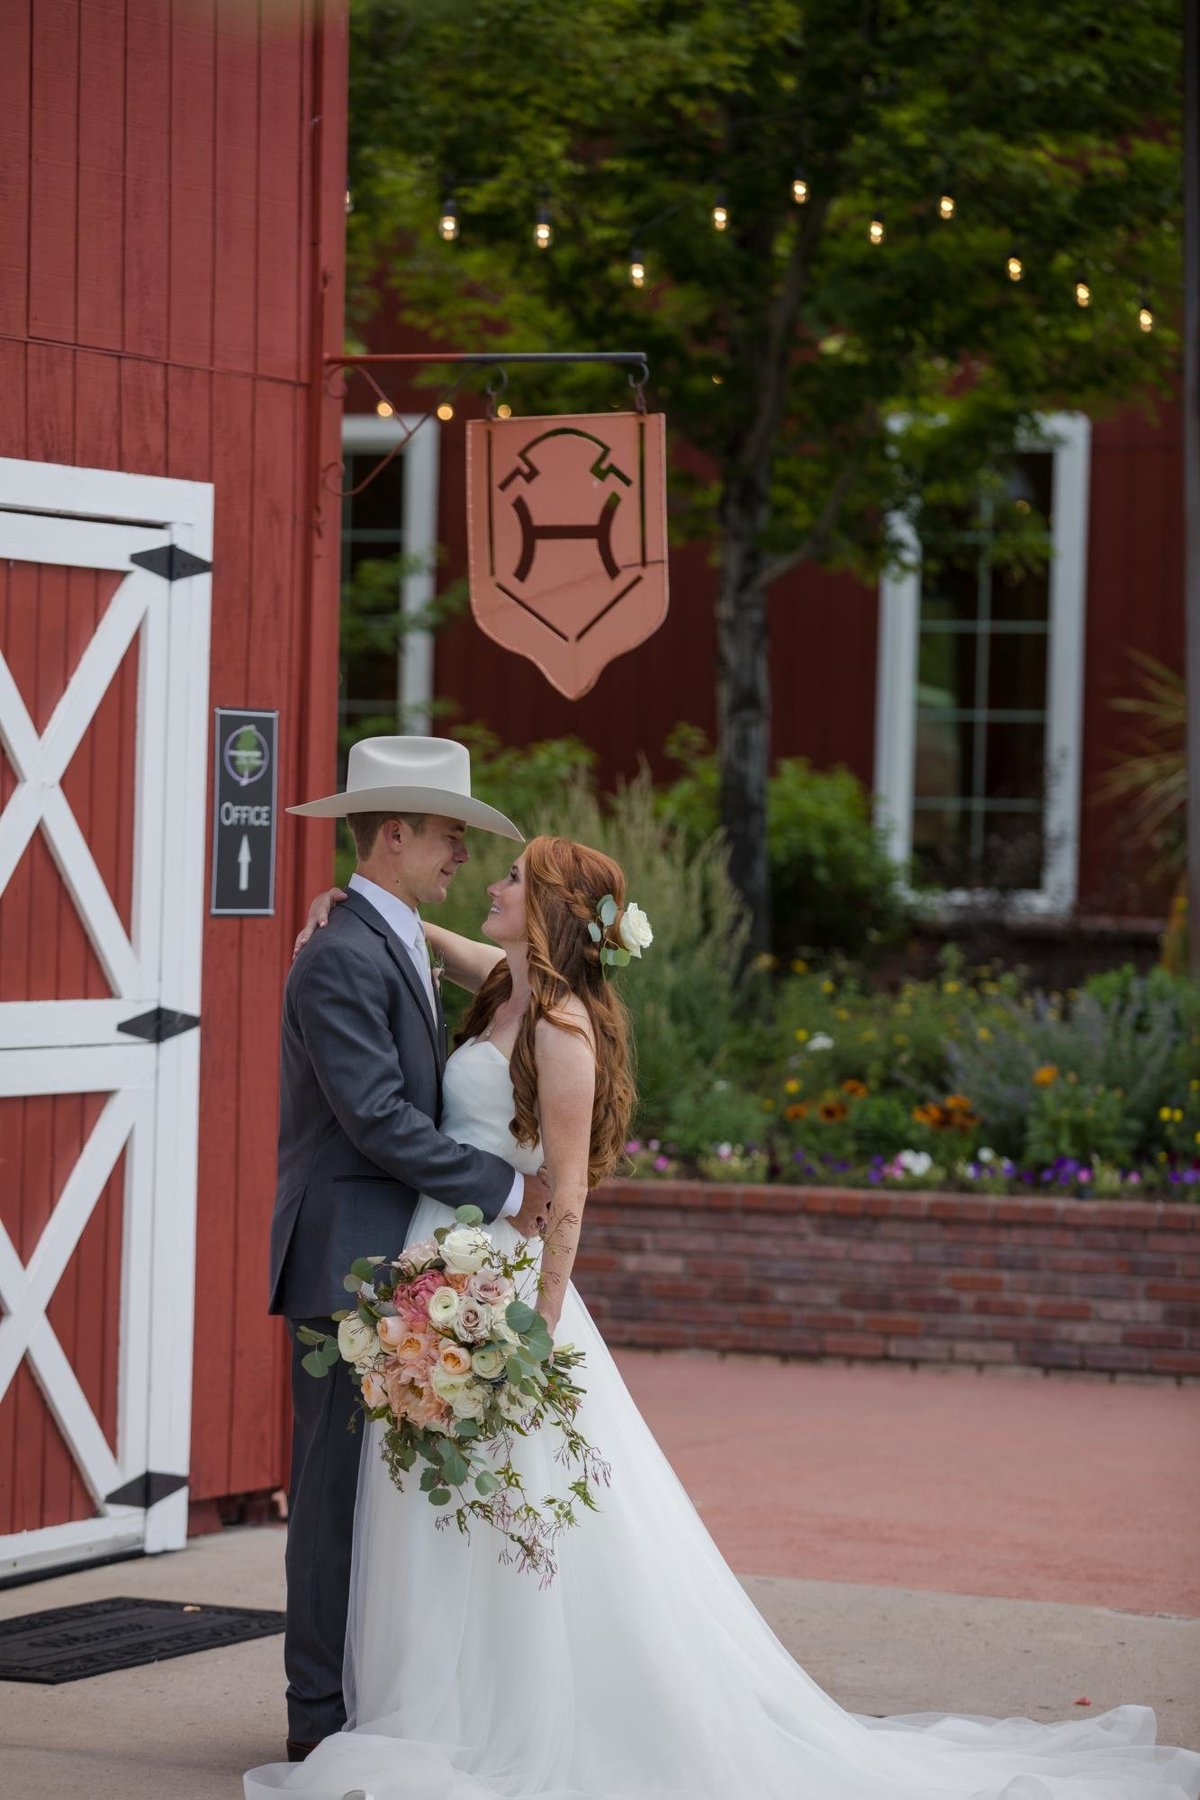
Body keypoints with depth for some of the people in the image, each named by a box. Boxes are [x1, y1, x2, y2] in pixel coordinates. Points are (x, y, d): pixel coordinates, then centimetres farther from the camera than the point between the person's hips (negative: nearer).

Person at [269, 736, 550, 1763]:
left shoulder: (398, 947, 16)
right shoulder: (343, 959, -16)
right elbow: (378, 1117, -21)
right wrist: (502, 1188, -16)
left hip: (396, 1257, 10)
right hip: (348, 1260, -10)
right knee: (340, 1483, -5)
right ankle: (323, 1716, 1)